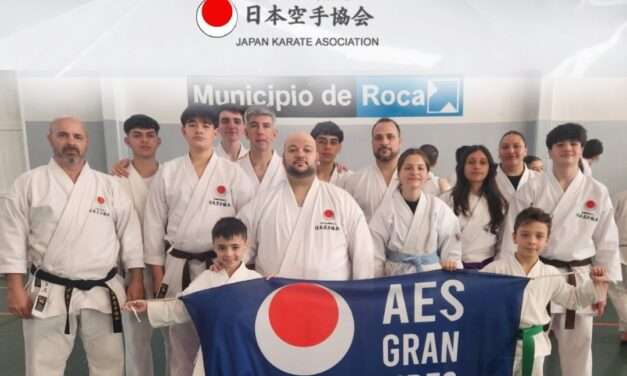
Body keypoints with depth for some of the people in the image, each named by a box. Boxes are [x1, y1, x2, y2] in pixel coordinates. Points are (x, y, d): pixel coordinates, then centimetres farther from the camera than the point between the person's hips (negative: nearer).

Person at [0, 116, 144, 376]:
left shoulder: (109, 185, 4)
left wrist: (136, 280, -1)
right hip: (49, 294, -1)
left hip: (103, 293, 2)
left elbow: (130, 233, 3)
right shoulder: (28, 184, 1)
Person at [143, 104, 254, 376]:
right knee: (180, 341, 13)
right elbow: (154, 226, 4)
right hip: (177, 268, 2)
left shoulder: (234, 173, -2)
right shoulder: (167, 173, 3)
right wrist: (158, 277, 2)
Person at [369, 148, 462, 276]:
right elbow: (376, 254, -4)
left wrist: (451, 264, -16)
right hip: (396, 277, -1)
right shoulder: (386, 208, -5)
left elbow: (451, 247, 2)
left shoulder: (439, 207, 0)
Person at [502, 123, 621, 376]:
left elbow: (606, 242, 6)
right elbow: (513, 236, -5)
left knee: (577, 349, 14)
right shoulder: (532, 189, -6)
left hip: (578, 279, 2)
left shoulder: (598, 192, 0)